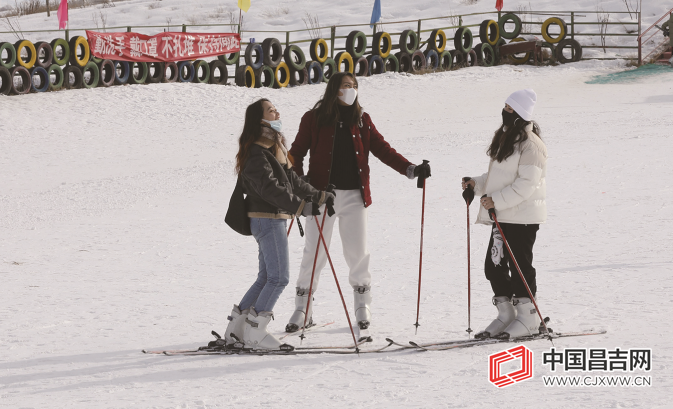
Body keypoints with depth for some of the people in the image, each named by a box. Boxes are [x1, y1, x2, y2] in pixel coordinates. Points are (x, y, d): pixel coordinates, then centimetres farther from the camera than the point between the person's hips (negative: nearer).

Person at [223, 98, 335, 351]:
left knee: (267, 278, 11)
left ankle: (235, 332, 12)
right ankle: (254, 333, -9)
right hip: (267, 219, -10)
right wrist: (301, 206, -31)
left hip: (277, 219, 10)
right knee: (278, 278, -11)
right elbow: (270, 188, -26)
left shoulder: (274, 148, 18)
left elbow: (291, 180, 26)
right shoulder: (256, 153, -15)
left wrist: (319, 196, 28)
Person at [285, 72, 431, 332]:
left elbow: (382, 149, 9)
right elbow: (297, 153, 3)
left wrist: (410, 170, -3)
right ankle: (303, 309, 8)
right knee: (314, 254, -1)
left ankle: (363, 306, 16)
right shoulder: (314, 120, 2)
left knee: (358, 253, 3)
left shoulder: (361, 120, 10)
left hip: (354, 195, 2)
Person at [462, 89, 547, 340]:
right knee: (494, 265, 7)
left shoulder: (530, 145, -14)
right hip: (502, 215, 9)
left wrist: (497, 200, -24)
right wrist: (477, 184, 8)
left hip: (523, 215, -9)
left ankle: (527, 318, 4)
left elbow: (526, 184, -20)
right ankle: (506, 316, 15)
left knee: (519, 265, -4)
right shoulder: (505, 138, 16)